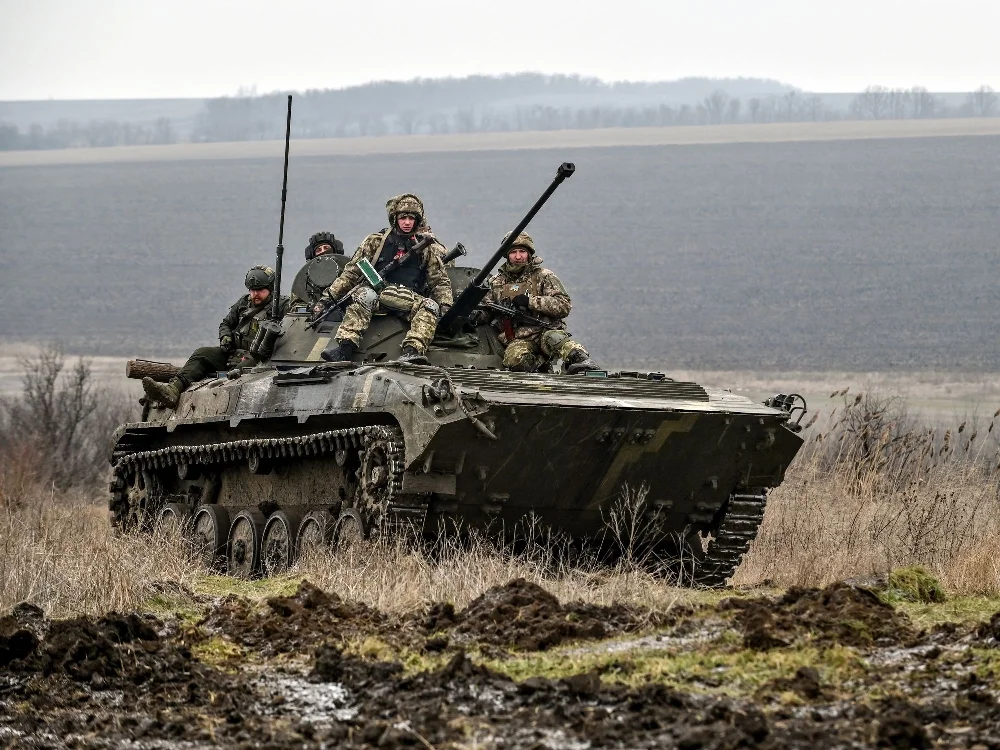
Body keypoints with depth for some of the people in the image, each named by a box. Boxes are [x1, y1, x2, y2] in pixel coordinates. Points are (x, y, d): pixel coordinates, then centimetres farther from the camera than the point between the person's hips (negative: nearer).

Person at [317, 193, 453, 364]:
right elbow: (351, 273, 12)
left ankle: (410, 352, -50)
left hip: (410, 301, 1)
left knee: (430, 306, -30)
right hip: (377, 292, -1)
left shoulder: (428, 248, 15)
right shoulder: (375, 241, 12)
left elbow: (440, 281, 15)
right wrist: (330, 295, 3)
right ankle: (344, 348, -48)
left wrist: (446, 306, -3)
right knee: (364, 295, -34)